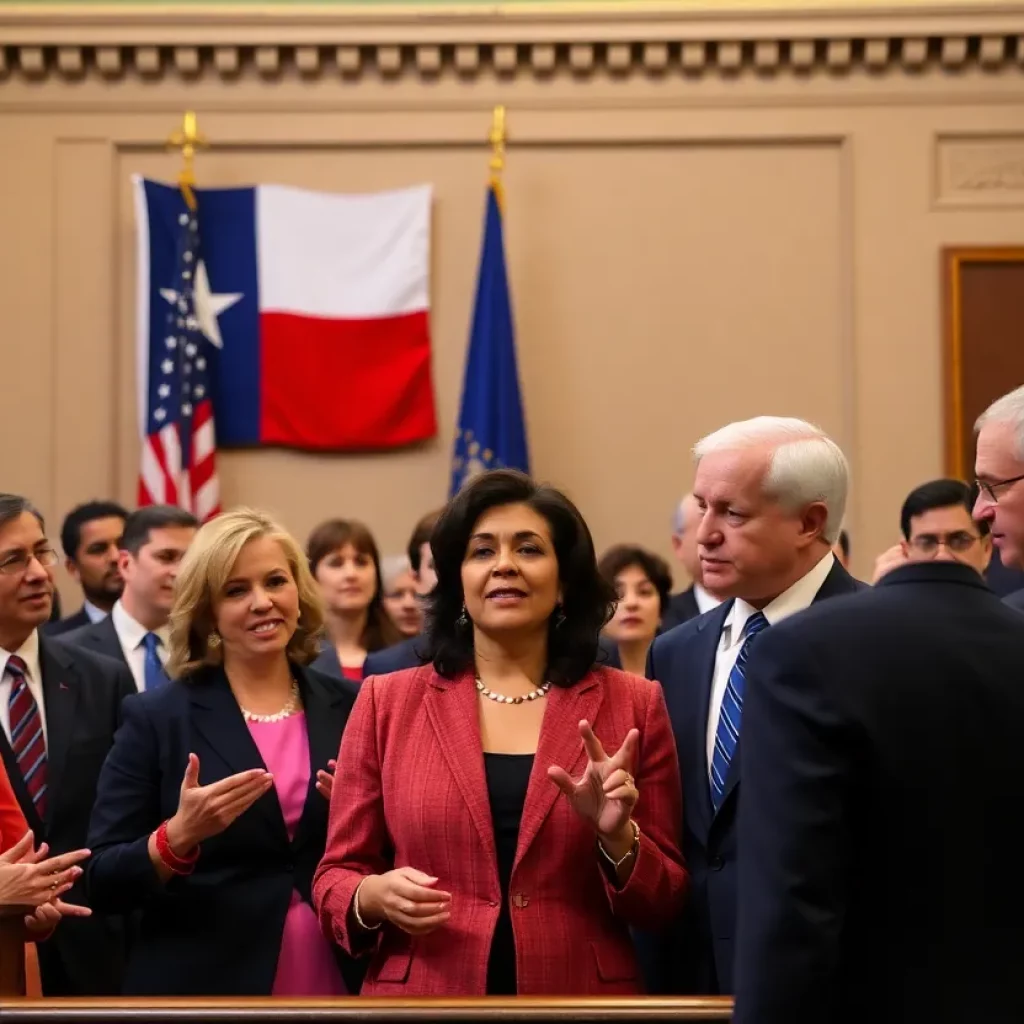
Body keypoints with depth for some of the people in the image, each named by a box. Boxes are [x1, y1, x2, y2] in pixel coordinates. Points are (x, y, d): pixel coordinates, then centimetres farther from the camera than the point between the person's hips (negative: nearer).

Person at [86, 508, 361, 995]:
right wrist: (177, 837, -24)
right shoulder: (156, 717, -5)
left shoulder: (346, 710, 2)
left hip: (332, 980, 3)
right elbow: (103, 883, -8)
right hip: (202, 985, -2)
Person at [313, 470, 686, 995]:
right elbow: (335, 879, 3)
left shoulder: (634, 705, 0)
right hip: (423, 993, 0)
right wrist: (374, 897, -17)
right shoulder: (386, 702, 0)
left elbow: (663, 902, 2)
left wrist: (617, 838, -16)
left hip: (581, 995, 0)